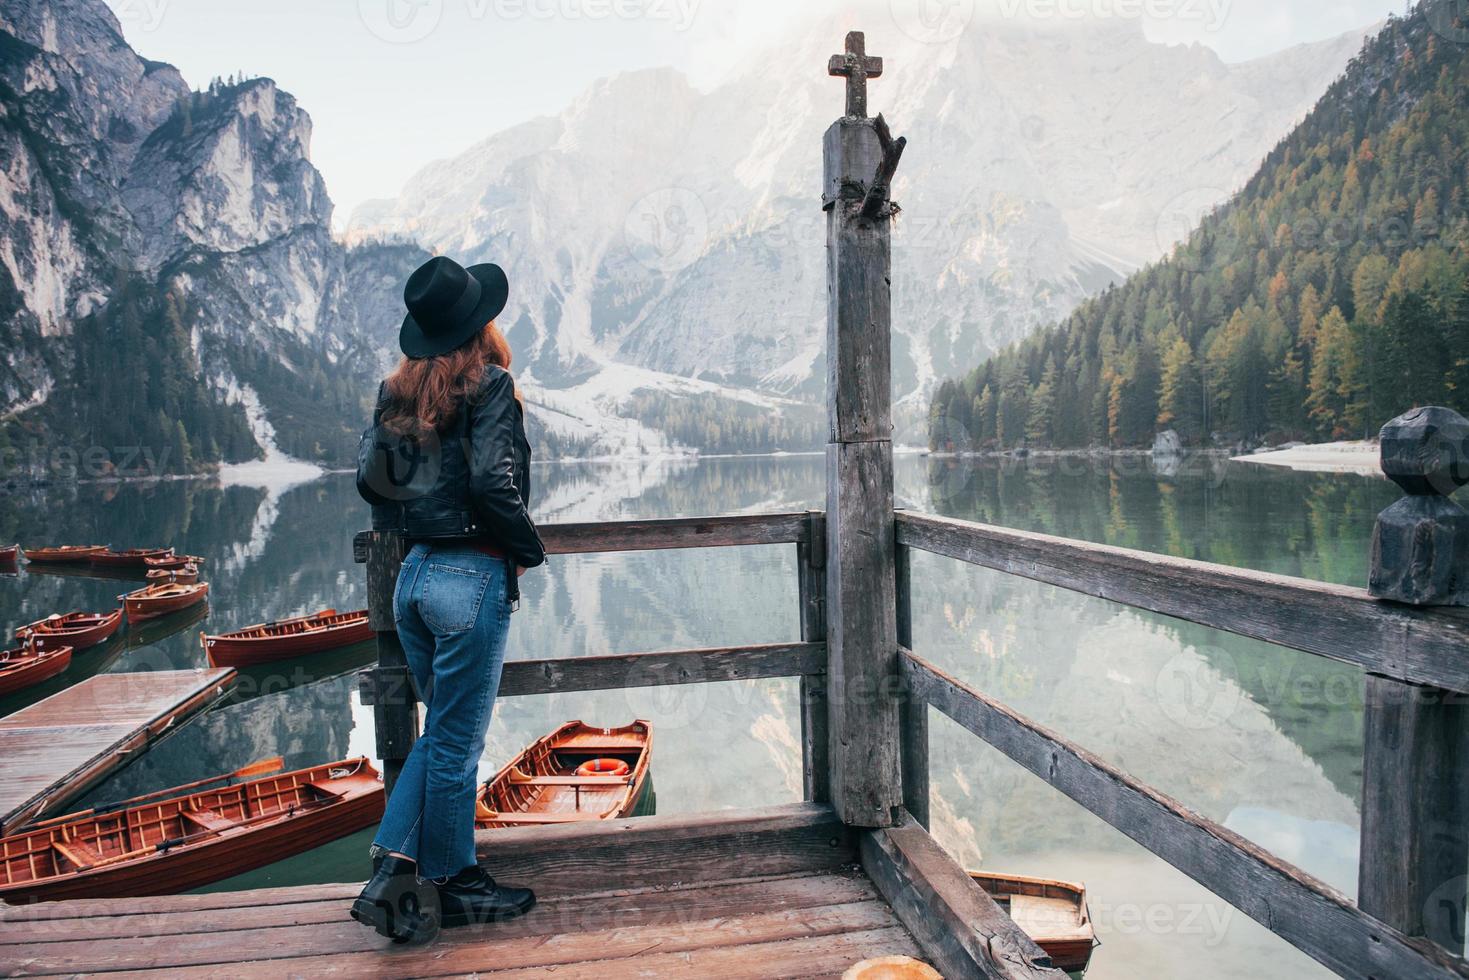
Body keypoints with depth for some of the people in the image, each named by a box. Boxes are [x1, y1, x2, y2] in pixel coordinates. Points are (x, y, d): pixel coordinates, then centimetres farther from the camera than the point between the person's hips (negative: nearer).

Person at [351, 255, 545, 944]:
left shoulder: (397, 392, 7)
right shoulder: (489, 387, -12)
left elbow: (369, 477, 6)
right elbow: (491, 481, -21)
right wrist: (528, 548, -6)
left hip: (412, 575, 7)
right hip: (472, 578, -7)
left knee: (440, 731, 21)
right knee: (457, 741, 6)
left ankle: (394, 865, 17)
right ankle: (450, 886, 22)